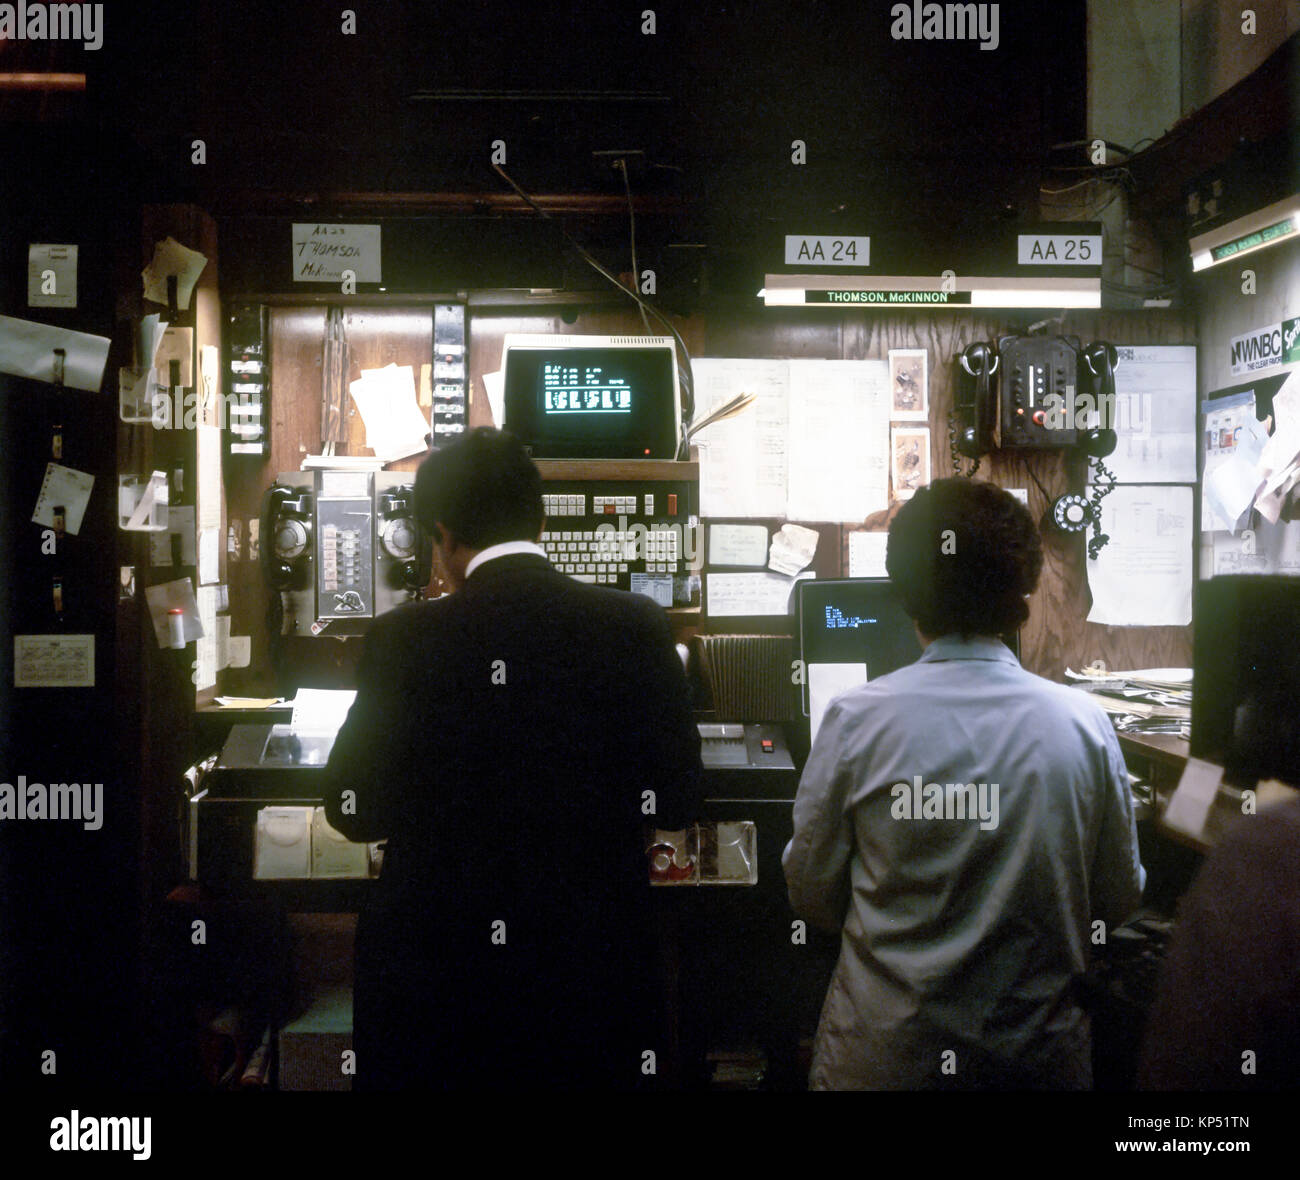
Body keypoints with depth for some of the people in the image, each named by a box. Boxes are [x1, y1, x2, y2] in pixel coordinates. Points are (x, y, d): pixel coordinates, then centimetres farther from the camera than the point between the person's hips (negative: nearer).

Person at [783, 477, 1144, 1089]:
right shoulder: (1085, 723, -10)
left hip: (881, 1055, -1)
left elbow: (811, 894, -5)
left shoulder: (854, 720, -14)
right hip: (1039, 1054, 1)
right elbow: (1119, 898, 1)